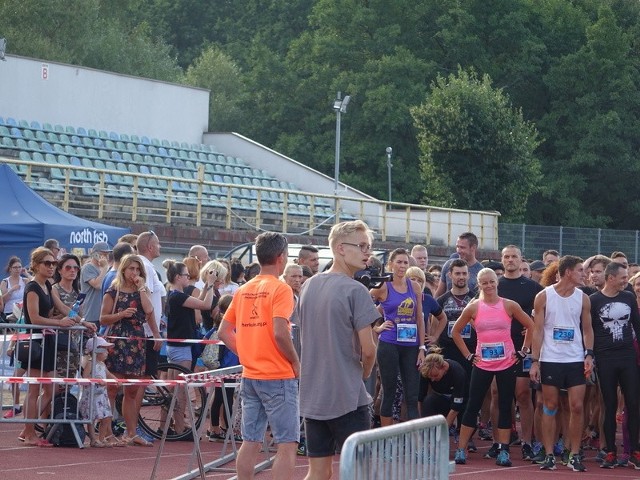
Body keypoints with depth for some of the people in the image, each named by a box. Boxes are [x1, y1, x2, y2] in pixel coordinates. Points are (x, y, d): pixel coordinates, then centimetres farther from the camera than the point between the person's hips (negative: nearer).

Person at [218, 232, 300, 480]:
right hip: (277, 376, -7)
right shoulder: (280, 289, -11)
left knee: (250, 442, 12)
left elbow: (225, 332, 12)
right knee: (287, 445, -3)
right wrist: (295, 362, -8)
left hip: (249, 375, 7)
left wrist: (247, 355, 13)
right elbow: (279, 332, -21)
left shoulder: (243, 290, 10)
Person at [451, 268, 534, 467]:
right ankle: (461, 449, 6)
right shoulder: (473, 307, 0)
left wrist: (522, 352, 2)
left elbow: (531, 326, 6)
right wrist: (468, 355, 4)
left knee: (505, 406, 2)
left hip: (507, 364, 0)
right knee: (473, 406, 1)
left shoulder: (509, 305, -1)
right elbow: (456, 332, 9)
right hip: (482, 364, 0)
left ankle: (503, 451, 7)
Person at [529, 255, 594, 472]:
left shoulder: (583, 298, 4)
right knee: (550, 407, 3)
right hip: (550, 360, -2)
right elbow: (538, 330, -2)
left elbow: (587, 329, 9)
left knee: (577, 407, -2)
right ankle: (549, 455, 8)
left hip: (575, 360, 2)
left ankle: (574, 455, 6)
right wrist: (534, 361, -8)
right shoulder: (544, 296, -3)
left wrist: (589, 355, -5)